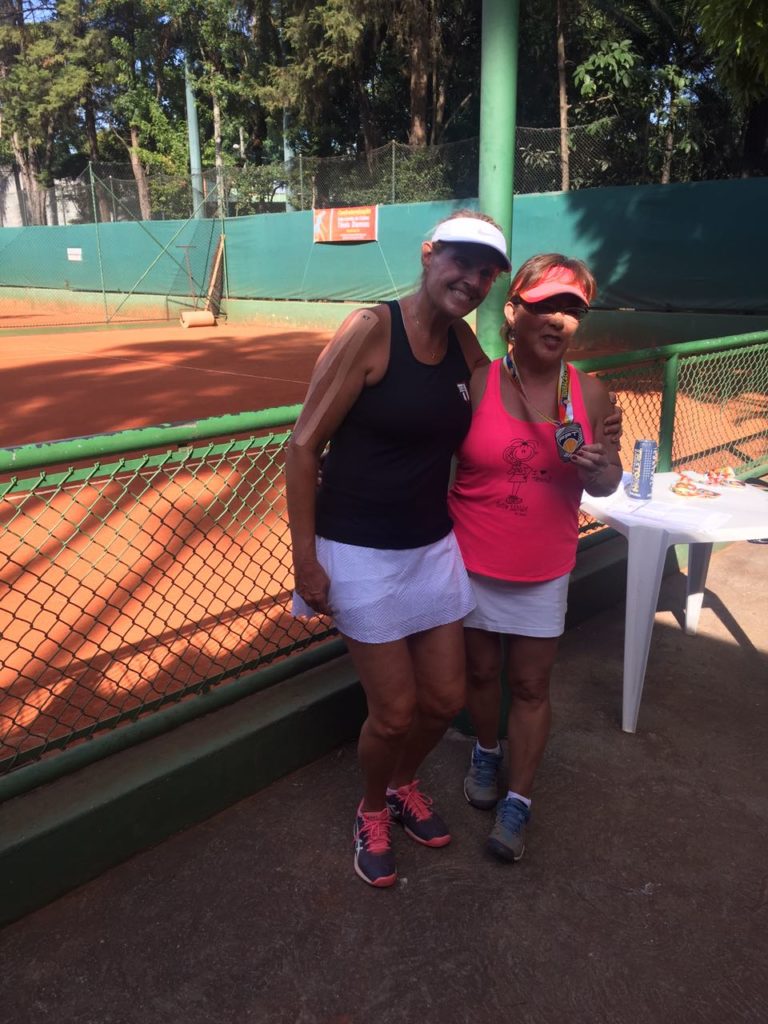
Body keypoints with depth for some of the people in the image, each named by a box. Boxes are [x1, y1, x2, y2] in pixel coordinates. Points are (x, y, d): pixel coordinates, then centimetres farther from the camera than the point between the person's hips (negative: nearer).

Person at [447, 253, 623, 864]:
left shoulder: (591, 395, -4)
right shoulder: (475, 384, -12)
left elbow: (605, 486, 6)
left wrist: (600, 467, -18)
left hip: (545, 571, 1)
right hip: (473, 563, -1)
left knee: (531, 685, 9)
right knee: (481, 671, 17)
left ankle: (517, 804, 27)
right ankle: (487, 753, 47)